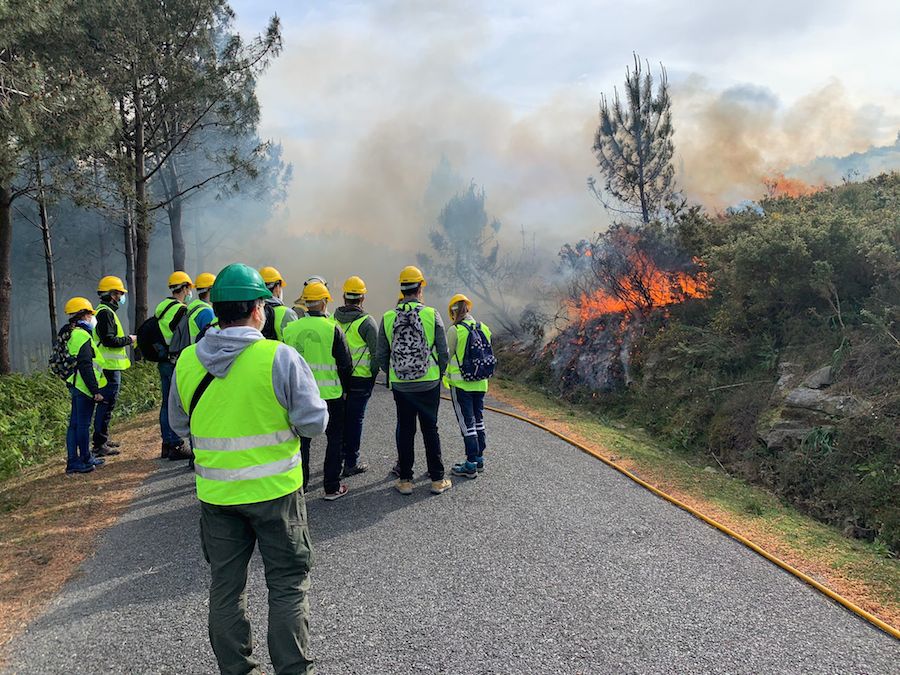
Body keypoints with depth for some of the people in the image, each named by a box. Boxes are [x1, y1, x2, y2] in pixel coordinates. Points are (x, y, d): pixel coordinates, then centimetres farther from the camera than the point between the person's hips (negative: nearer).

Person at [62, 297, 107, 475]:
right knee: (83, 424, -1)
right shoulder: (82, 336, -16)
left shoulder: (70, 335, 16)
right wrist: (95, 391, -20)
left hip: (75, 386, 10)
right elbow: (85, 367, -21)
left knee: (75, 423, 13)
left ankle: (73, 461, 19)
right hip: (84, 387, -10)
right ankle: (85, 460, 8)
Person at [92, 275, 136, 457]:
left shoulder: (104, 311, 19)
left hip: (108, 366, 11)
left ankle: (102, 439, 27)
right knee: (106, 404, -8)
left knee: (106, 404, 17)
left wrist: (125, 340, 14)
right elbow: (109, 340, -22)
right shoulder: (105, 313, -14)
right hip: (109, 367, -11)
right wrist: (128, 339, -10)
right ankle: (99, 445, -5)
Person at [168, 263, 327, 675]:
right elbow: (314, 422, -14)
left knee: (226, 585, 18)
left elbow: (179, 424, 10)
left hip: (215, 494, 4)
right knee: (288, 583, 11)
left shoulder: (187, 361, -2)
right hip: (274, 490, -4)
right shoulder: (279, 357, -17)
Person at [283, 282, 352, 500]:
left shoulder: (291, 329, -3)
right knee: (334, 439, 10)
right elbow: (345, 363, -8)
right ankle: (332, 487, 12)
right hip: (330, 394, -3)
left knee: (302, 439, 14)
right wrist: (344, 387, 7)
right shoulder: (333, 328, -12)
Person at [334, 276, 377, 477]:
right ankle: (351, 463, 9)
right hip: (360, 378, -5)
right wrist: (373, 375, 2)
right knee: (355, 419, 3)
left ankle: (339, 455, 28)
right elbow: (376, 352, -11)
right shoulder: (366, 321, -13)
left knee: (340, 416, 17)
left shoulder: (333, 319, 2)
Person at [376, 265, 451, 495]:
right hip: (429, 384, -1)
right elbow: (444, 352, -5)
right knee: (430, 429, 8)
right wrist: (438, 374, 12)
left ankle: (405, 479, 16)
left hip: (400, 386, 1)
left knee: (405, 431, 10)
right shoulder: (431, 314, -8)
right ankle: (437, 479, 14)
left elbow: (381, 356, 3)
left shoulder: (388, 317, -2)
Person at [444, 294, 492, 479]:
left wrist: (445, 376, 10)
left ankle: (471, 465, 4)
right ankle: (479, 458, 27)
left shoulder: (455, 330, -13)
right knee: (478, 420, 17)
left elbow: (448, 356, -7)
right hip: (480, 383, 6)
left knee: (467, 423, 0)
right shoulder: (484, 328, 4)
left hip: (461, 383, -6)